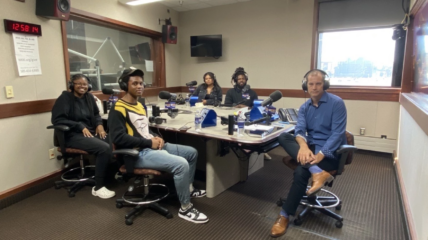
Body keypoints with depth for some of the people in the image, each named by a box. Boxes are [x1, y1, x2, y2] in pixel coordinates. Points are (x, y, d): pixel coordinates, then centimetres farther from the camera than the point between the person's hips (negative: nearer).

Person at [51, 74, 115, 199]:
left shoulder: (89, 97, 12)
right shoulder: (65, 98, -5)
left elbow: (96, 114, 22)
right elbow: (57, 119, -14)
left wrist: (99, 125, 0)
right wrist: (81, 127, -20)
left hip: (91, 132, 6)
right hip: (73, 135, -6)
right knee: (104, 148, -31)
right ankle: (98, 187, -19)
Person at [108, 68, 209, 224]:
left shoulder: (139, 105, 17)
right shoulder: (118, 110, -12)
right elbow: (118, 138, -24)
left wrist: (155, 137, 2)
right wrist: (149, 142, -20)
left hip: (152, 146, 10)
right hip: (138, 153, -10)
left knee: (192, 153, 12)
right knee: (181, 164, -27)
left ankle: (188, 188, 30)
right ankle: (185, 208, -9)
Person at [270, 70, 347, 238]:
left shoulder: (337, 103, -9)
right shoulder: (304, 107, 7)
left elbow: (337, 134, -16)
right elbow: (300, 130, -9)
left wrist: (320, 155, -29)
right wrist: (303, 146, -32)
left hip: (330, 151, -5)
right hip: (310, 147, 6)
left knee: (301, 171, -32)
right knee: (283, 137, -21)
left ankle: (284, 216, -17)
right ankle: (318, 172, -35)